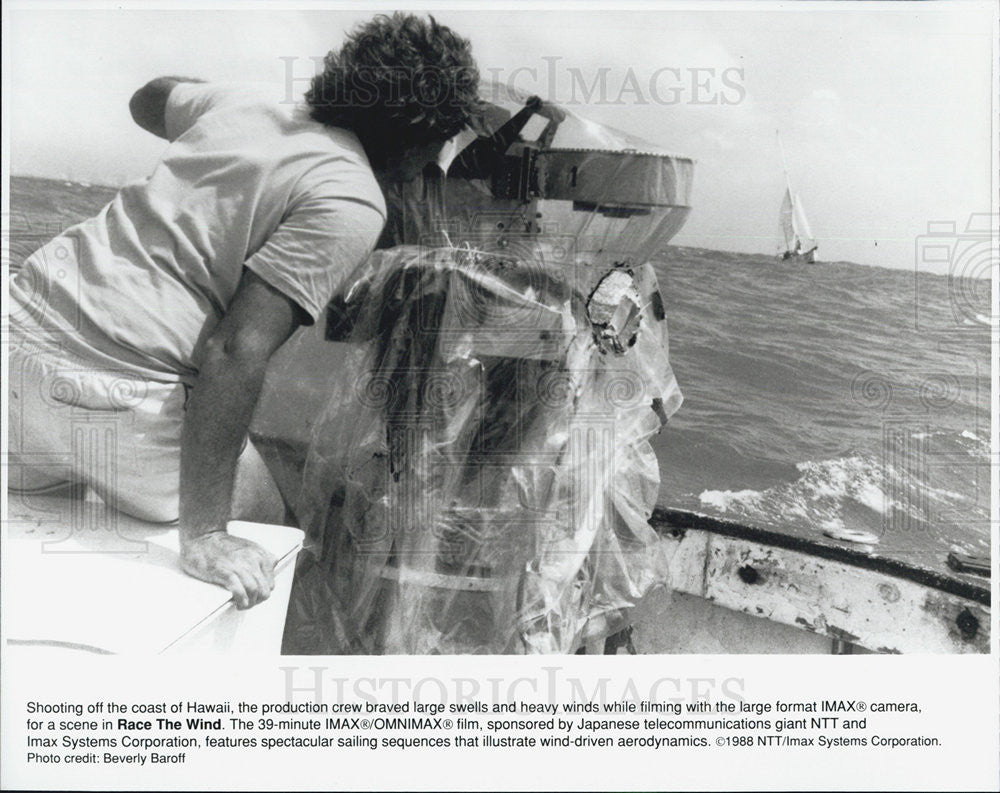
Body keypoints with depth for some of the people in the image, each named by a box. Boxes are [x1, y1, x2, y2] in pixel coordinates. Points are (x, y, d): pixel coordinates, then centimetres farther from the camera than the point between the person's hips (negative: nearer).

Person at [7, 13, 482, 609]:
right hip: (121, 392, -7)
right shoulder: (351, 204, -10)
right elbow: (236, 350, -21)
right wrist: (203, 536, -17)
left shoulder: (244, 104, 11)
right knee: (268, 548, 17)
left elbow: (147, 100, 35)